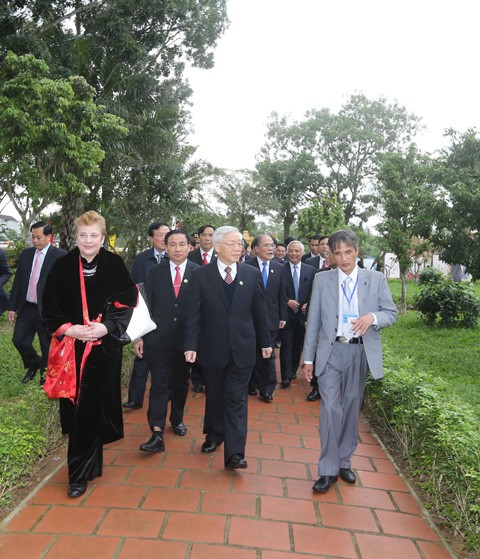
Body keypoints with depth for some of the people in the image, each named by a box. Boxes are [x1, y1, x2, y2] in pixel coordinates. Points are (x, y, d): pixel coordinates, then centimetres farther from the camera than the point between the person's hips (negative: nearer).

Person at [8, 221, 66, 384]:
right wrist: (12, 307, 9)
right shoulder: (25, 254, 7)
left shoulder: (60, 256, -11)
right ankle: (34, 365, 39)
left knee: (47, 346, 9)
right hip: (26, 308, 5)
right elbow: (17, 282, 10)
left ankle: (46, 374, 33)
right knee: (19, 340, 11)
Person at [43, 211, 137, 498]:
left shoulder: (115, 264, -3)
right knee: (76, 407, 6)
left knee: (97, 406, 4)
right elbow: (50, 305, 2)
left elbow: (128, 302, -5)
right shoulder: (63, 266, 0)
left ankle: (82, 472, 19)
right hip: (72, 348, 1)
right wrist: (67, 328, -14)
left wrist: (106, 327, -18)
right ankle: (88, 462, 27)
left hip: (105, 348, -1)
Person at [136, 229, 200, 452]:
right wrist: (140, 336, 0)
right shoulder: (155, 272, 1)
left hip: (185, 339, 1)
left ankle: (177, 419, 37)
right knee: (159, 384, -3)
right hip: (158, 339, 0)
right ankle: (157, 433, 0)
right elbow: (147, 306, 2)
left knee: (181, 383, 16)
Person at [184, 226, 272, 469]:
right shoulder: (201, 275, -4)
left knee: (237, 399, 2)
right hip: (212, 348, 0)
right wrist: (191, 345, -11)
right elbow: (193, 313, -5)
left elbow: (259, 311, 5)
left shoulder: (252, 274, 0)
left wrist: (265, 342, 9)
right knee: (214, 395, 17)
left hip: (242, 347, 0)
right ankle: (215, 434, 39)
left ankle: (234, 452, 8)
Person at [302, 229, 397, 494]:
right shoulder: (322, 279, 1)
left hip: (361, 352, 1)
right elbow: (313, 321, 2)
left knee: (351, 408, 12)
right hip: (331, 351, -1)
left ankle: (344, 462, 30)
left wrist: (373, 317, -19)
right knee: (330, 407, -7)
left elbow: (391, 313, 5)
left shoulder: (376, 279, 2)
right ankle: (328, 469, 6)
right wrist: (308, 358, 0)